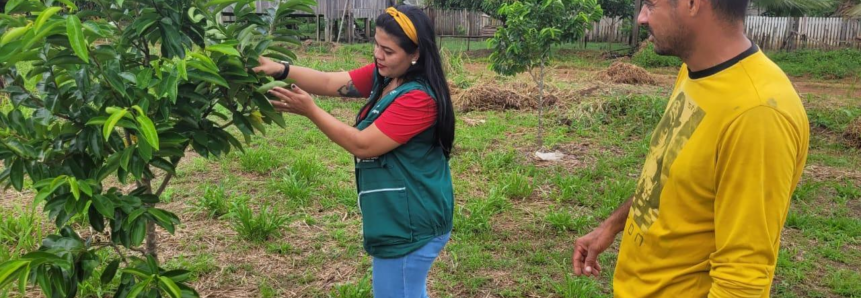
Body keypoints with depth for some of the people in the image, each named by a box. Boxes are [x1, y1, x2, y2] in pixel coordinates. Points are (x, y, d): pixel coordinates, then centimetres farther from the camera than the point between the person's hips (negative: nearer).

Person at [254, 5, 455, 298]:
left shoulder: (419, 98, -24)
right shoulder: (382, 76, 4)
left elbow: (362, 145, -22)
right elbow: (330, 82, -3)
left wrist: (309, 110, -20)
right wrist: (281, 69, -18)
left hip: (411, 224, -9)